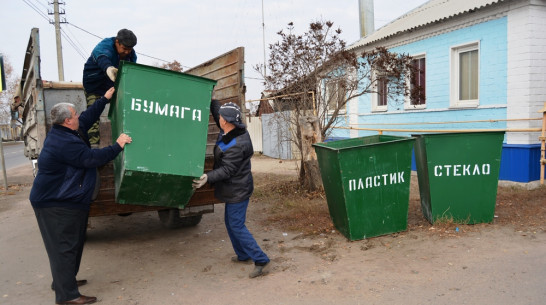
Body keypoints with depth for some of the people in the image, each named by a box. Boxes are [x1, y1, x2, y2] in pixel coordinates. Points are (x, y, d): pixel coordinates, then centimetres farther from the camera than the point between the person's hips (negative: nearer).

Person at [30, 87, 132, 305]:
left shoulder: (61, 132, 8)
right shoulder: (65, 143, -25)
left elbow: (89, 117, 16)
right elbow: (94, 158, -24)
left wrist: (105, 99, 20)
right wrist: (118, 146, -16)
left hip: (65, 200, 11)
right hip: (57, 205, -11)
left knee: (71, 243, 20)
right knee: (64, 246, -6)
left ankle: (63, 281, 34)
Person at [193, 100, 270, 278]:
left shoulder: (236, 145, -28)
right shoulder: (234, 129, 1)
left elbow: (227, 170, -26)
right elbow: (216, 111, 17)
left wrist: (208, 177, -33)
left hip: (237, 190, -10)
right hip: (234, 189, 11)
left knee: (237, 226, -5)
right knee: (230, 222, 21)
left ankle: (260, 260, 3)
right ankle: (243, 255, 34)